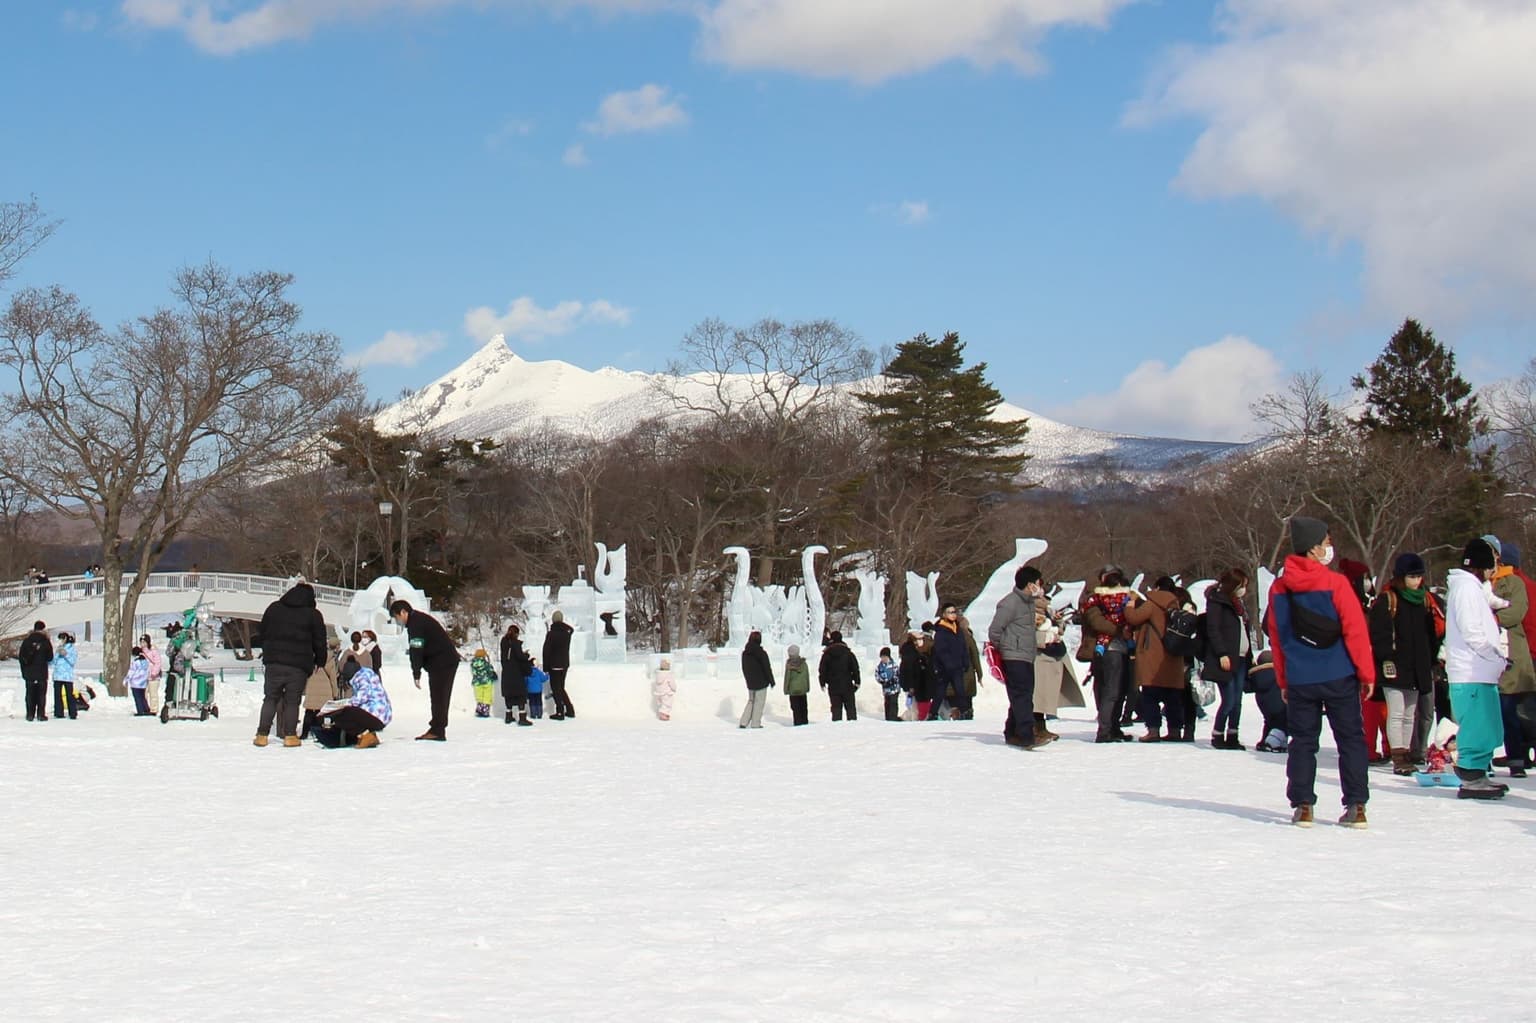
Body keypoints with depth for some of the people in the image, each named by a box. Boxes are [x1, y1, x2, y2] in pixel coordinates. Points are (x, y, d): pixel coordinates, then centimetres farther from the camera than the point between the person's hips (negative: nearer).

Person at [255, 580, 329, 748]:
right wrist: (320, 662, 18)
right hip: (299, 666, -2)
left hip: (274, 663, 2)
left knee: (270, 698, 10)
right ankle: (290, 735, -1)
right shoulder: (313, 615, 1)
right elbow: (319, 643, 4)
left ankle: (262, 735, 4)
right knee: (292, 701, 4)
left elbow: (263, 634, 16)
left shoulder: (274, 608, 10)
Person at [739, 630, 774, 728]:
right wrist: (772, 681, -1)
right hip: (761, 682, -6)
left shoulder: (744, 653, 1)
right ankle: (755, 724, 6)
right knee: (759, 702, 5)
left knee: (751, 701, 17)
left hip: (750, 683, 6)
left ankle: (743, 723, 9)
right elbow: (767, 668, -13)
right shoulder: (762, 653, -17)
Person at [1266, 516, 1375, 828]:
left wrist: (1283, 680, 16)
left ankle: (1302, 806, 4)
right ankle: (1356, 806, 2)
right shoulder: (1335, 584, -10)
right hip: (1339, 677, -3)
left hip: (1299, 681, 3)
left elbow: (1276, 638, 9)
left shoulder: (1279, 589, 3)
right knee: (1351, 740, 6)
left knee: (1302, 743, 10)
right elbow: (1356, 631, -10)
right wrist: (1367, 673, -2)